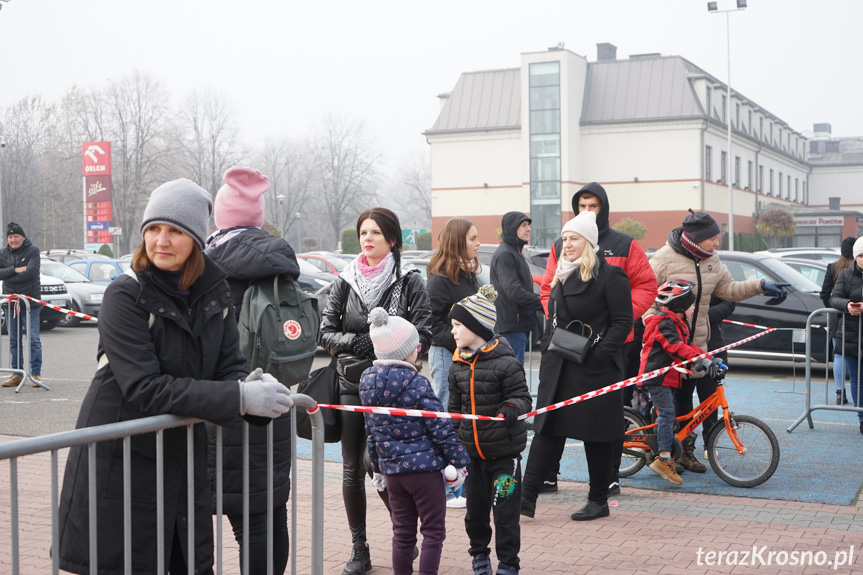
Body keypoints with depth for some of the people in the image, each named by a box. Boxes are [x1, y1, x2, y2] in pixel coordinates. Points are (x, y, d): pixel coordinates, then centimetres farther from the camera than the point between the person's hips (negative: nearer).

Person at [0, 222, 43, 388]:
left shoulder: (33, 251, -3)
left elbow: (31, 272, -18)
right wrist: (15, 270, -17)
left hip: (30, 301, -5)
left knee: (33, 339, -6)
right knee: (14, 340, 9)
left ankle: (36, 373, -3)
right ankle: (17, 374, 15)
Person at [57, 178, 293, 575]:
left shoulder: (214, 291, 1)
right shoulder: (125, 296, -15)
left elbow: (229, 367, 2)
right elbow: (145, 389, -24)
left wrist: (252, 389, -23)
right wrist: (239, 398, -28)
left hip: (183, 457, 5)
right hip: (119, 462, -5)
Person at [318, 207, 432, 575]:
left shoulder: (409, 281, -1)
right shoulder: (345, 281, 8)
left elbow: (422, 335, -6)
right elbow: (326, 332, 7)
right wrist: (358, 343, -10)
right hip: (352, 385, 3)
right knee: (353, 469, 6)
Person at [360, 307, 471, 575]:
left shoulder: (367, 382, 3)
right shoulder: (416, 383, -17)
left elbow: (370, 432, 12)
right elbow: (441, 428, -15)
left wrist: (378, 467, 21)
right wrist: (459, 461, -5)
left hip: (391, 470, 6)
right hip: (424, 468, -6)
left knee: (402, 532, 16)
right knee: (433, 531, 6)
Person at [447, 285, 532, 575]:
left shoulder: (506, 363, -14)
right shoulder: (458, 366, 5)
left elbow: (522, 398, -12)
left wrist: (511, 407, -34)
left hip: (504, 452, -6)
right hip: (472, 451, 6)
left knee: (505, 512, -1)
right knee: (475, 510, 15)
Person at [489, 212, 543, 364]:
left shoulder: (515, 253, 19)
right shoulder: (504, 255, -14)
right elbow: (514, 292, -23)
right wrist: (542, 304, -19)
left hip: (520, 325, 10)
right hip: (511, 327, -10)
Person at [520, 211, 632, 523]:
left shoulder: (609, 275, -8)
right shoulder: (562, 276, 16)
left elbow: (622, 321, -11)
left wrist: (598, 354, -20)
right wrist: (548, 351, 13)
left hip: (595, 369, -7)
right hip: (558, 368, 7)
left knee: (596, 435, 3)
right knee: (547, 430, 3)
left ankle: (598, 501, 16)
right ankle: (527, 497, 1)